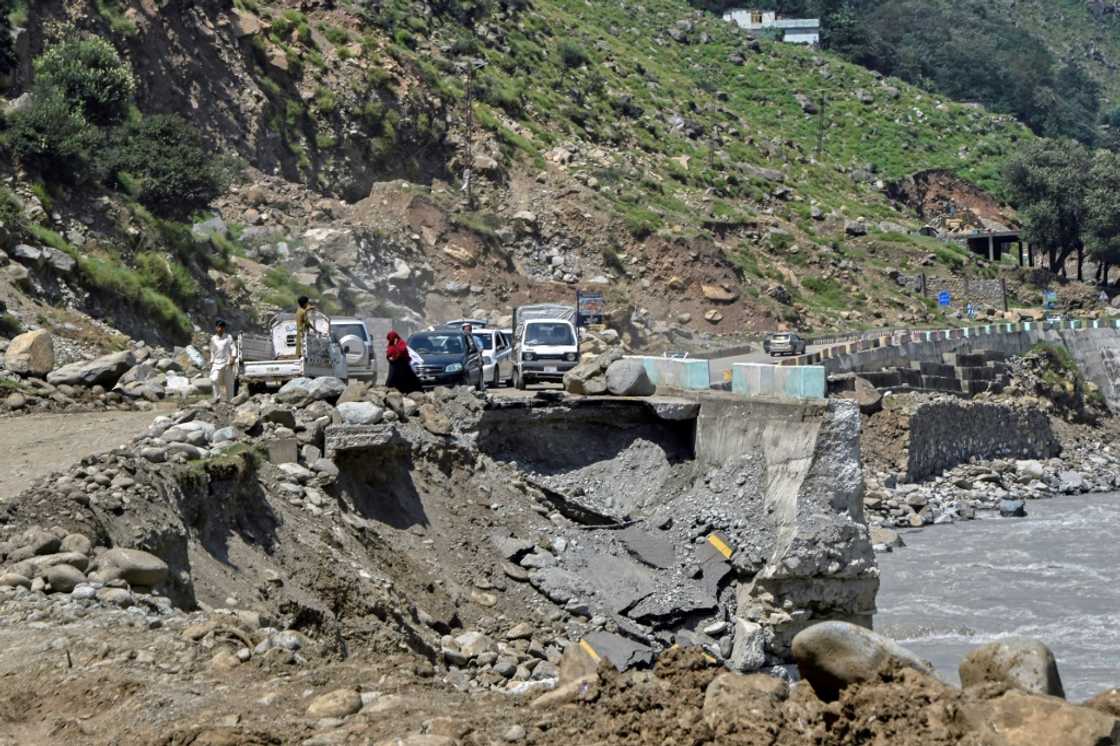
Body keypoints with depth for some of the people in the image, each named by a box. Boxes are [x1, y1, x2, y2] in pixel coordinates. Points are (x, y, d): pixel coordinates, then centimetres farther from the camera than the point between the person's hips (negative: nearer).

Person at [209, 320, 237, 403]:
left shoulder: (228, 337, 4)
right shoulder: (213, 339, 12)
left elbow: (233, 349, -1)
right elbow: (212, 352, 19)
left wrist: (233, 358, -17)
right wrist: (211, 362, 15)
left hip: (227, 363, -1)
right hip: (217, 363, 2)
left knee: (228, 383, 0)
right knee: (214, 379, -19)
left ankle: (228, 399, 10)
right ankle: (218, 397, -9)